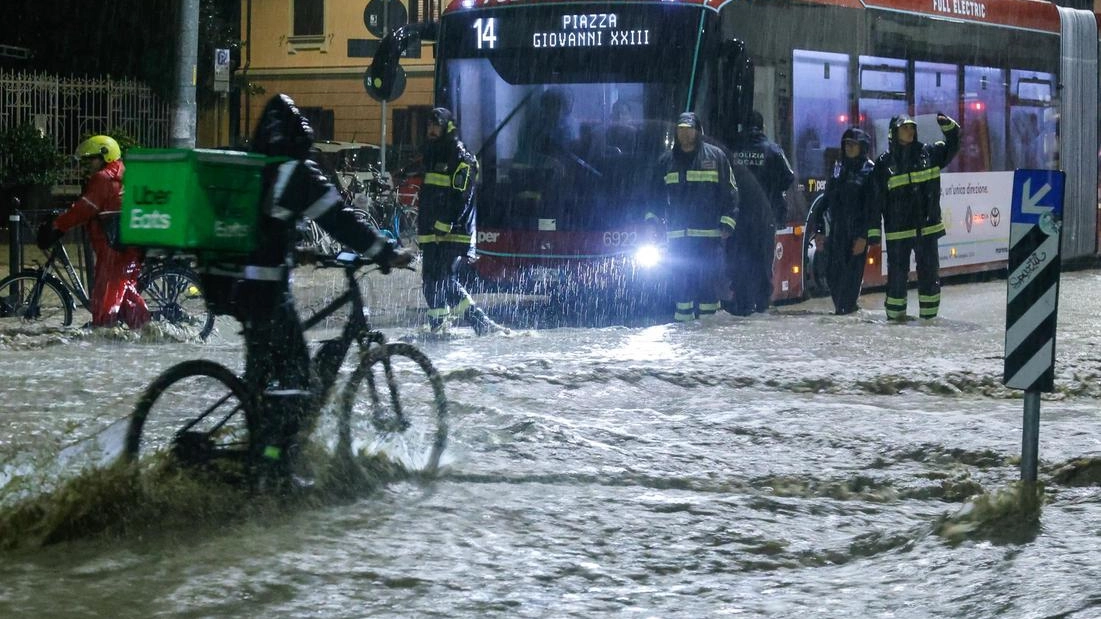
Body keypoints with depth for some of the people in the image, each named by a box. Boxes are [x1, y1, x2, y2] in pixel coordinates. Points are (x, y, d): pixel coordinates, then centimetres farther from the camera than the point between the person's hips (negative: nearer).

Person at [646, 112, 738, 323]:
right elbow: (658, 194, 20)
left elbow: (729, 192, 2)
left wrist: (727, 223, -6)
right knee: (681, 280, 3)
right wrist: (652, 218, 6)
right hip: (678, 236, 3)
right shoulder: (667, 160, 13)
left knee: (708, 279, -4)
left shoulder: (715, 156, 3)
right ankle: (683, 319, 8)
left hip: (709, 234, -3)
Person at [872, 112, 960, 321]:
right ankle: (895, 315, 13)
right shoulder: (884, 162, 0)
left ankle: (929, 315, 10)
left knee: (929, 272, 3)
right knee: (897, 272, 3)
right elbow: (878, 199, -1)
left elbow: (953, 145, 18)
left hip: (927, 226, 2)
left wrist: (947, 125, -1)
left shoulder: (929, 153, 6)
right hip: (897, 230, -2)